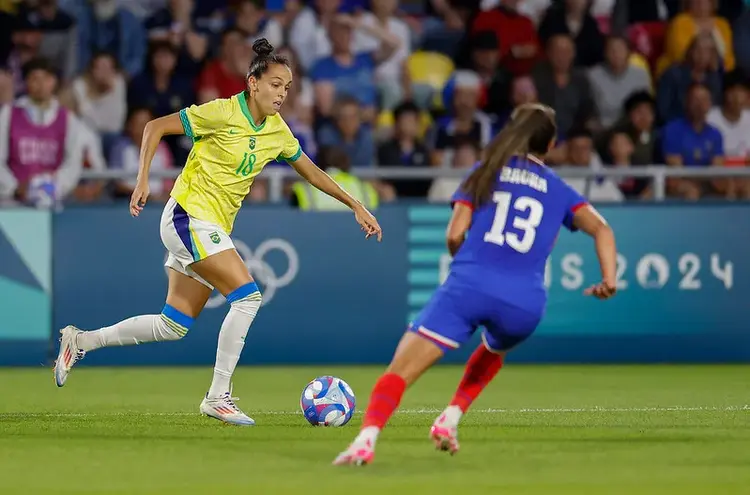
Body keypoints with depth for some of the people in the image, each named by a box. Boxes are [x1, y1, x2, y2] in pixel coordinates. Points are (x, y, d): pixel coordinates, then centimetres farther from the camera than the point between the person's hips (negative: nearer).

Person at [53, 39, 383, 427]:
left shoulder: (277, 132, 7)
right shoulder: (223, 113, -14)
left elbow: (312, 173, 21)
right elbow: (155, 128, -10)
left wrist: (356, 207, 19)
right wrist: (143, 181, -18)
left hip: (213, 228, 8)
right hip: (188, 216, -8)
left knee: (174, 327, 7)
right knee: (248, 295, -19)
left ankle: (81, 341, 20)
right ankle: (218, 396, -13)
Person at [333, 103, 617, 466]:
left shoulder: (485, 172, 17)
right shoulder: (558, 190, 20)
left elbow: (455, 235, 9)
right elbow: (601, 228, 4)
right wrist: (609, 279, -4)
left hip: (469, 284, -2)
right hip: (524, 300, 2)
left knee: (400, 371, -6)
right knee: (494, 351, 38)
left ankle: (367, 437, -31)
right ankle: (450, 419, 20)